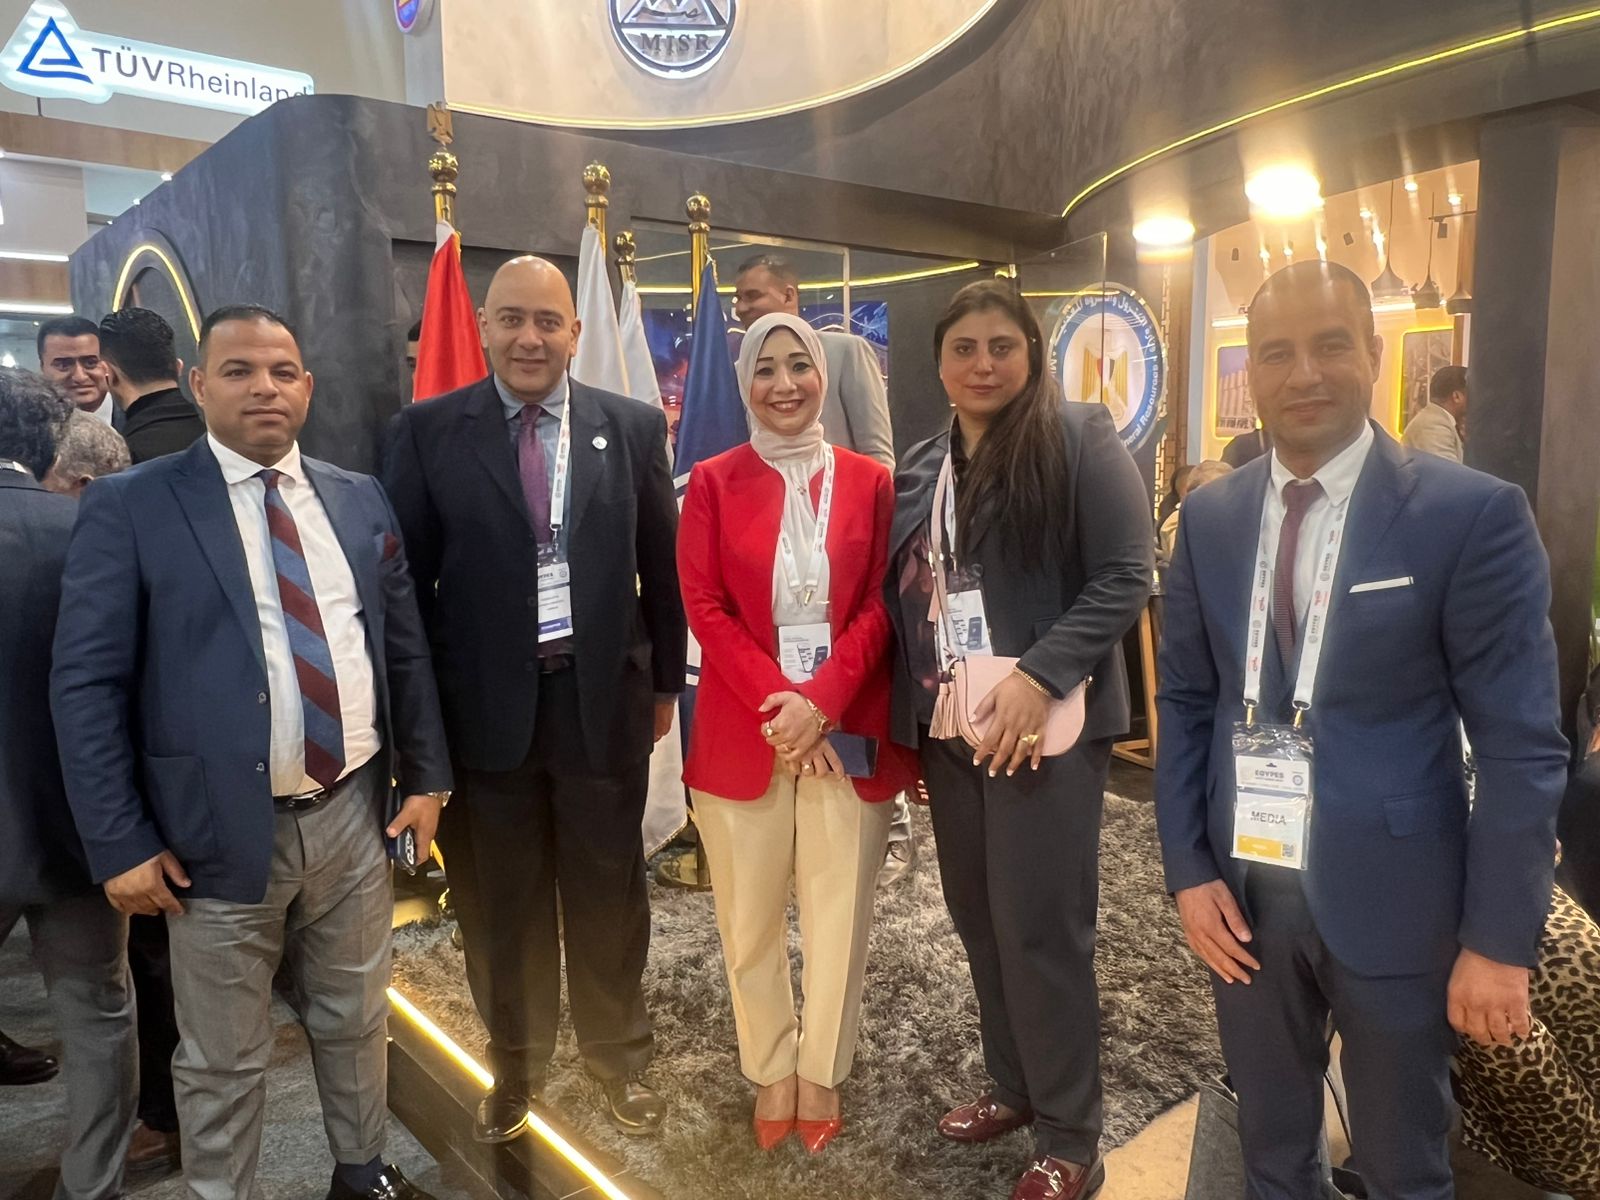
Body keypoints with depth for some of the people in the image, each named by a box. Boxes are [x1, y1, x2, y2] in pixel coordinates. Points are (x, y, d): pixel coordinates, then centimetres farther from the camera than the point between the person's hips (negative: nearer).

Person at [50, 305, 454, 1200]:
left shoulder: (362, 499, 6)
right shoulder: (130, 506, -6)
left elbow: (407, 648, 9)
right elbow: (86, 684, -8)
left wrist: (426, 778, 7)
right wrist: (120, 842, -11)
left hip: (354, 813, 4)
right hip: (222, 832, -3)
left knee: (356, 1023, 21)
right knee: (223, 1062, 13)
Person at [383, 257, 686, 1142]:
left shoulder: (632, 426, 1)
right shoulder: (427, 432, -3)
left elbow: (661, 565, 6)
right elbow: (406, 577, -1)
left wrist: (665, 682, 8)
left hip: (604, 696, 1)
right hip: (484, 703, 0)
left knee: (607, 892, 15)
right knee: (499, 901, 15)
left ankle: (619, 1055, 38)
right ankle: (514, 1062, 38)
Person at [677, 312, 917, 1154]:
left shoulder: (869, 481, 4)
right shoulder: (714, 482, 2)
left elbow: (881, 605, -1)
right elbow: (703, 606, -3)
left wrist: (821, 700, -14)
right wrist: (775, 702, -14)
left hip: (848, 726, 0)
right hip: (743, 727, 0)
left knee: (838, 913, 9)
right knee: (750, 917, 10)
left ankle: (822, 1072, 30)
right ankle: (770, 1070, 31)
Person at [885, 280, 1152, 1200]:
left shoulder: (1079, 438, -6)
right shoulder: (923, 466, 11)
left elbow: (1126, 577, -12)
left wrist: (1038, 678, -22)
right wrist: (908, 719, 10)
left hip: (1042, 727, -6)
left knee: (1040, 927, 0)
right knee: (978, 916, 14)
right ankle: (1015, 1086, 34)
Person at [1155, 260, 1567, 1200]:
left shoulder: (1474, 515, -11)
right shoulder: (1210, 516, 1)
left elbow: (1523, 746, -11)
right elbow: (1186, 701, 5)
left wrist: (1501, 939, -12)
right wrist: (1189, 868, -1)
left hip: (1392, 894, -3)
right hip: (1242, 886, 3)